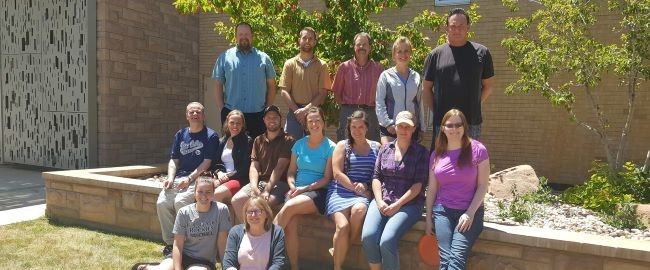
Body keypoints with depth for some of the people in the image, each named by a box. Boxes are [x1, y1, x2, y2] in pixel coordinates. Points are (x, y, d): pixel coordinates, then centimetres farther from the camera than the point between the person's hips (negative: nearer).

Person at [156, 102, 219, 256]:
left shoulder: (211, 136, 0)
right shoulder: (180, 135, 17)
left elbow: (207, 162, -7)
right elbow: (174, 160, 16)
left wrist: (189, 178, -15)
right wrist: (170, 178, -2)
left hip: (198, 178, -5)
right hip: (178, 177, 5)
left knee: (180, 202, -29)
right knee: (161, 203, -17)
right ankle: (170, 242, -3)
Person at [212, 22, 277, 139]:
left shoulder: (264, 58, 7)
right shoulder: (224, 58, 6)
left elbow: (271, 85, 8)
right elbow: (218, 85, 6)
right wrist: (221, 109, -1)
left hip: (258, 115, 0)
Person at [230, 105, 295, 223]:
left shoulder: (288, 140, 1)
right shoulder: (258, 141, 18)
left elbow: (280, 167, -9)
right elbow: (254, 167, 8)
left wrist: (267, 190, -19)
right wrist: (254, 188, -11)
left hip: (279, 183, -5)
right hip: (260, 181, 5)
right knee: (237, 199, -19)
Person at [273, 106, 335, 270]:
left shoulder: (330, 147, 1)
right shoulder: (299, 144, 13)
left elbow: (327, 179, -3)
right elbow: (291, 172, 15)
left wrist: (304, 189, -12)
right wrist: (292, 186, -6)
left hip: (317, 192, -3)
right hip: (296, 190, 3)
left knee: (289, 207, -32)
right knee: (290, 224, -25)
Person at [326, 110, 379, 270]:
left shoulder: (376, 147, 14)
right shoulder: (342, 145, 9)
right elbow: (337, 174, -1)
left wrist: (365, 187, -10)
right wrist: (357, 189, -10)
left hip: (364, 193, 1)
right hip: (340, 191, -1)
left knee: (359, 209, -34)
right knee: (343, 225, -27)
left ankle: (339, 251, -13)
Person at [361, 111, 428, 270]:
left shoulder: (421, 152, 4)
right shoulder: (385, 149, 14)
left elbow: (418, 184, -4)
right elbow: (376, 177, 10)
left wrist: (398, 205, -13)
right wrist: (379, 201, -6)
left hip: (409, 204, -3)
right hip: (382, 201, 3)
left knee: (387, 241, -27)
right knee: (368, 237, -23)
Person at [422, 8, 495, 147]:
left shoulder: (481, 52, 5)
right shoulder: (436, 54, 4)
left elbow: (488, 85, 11)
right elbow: (426, 88, 7)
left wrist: (473, 106, 5)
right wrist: (436, 111, 0)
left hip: (472, 122, 1)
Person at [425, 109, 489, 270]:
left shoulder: (478, 150, -3)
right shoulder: (437, 155, 8)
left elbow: (482, 186, -3)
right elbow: (432, 188, 12)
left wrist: (470, 213, -11)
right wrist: (428, 218, 9)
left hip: (470, 212, -2)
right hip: (443, 211, 3)